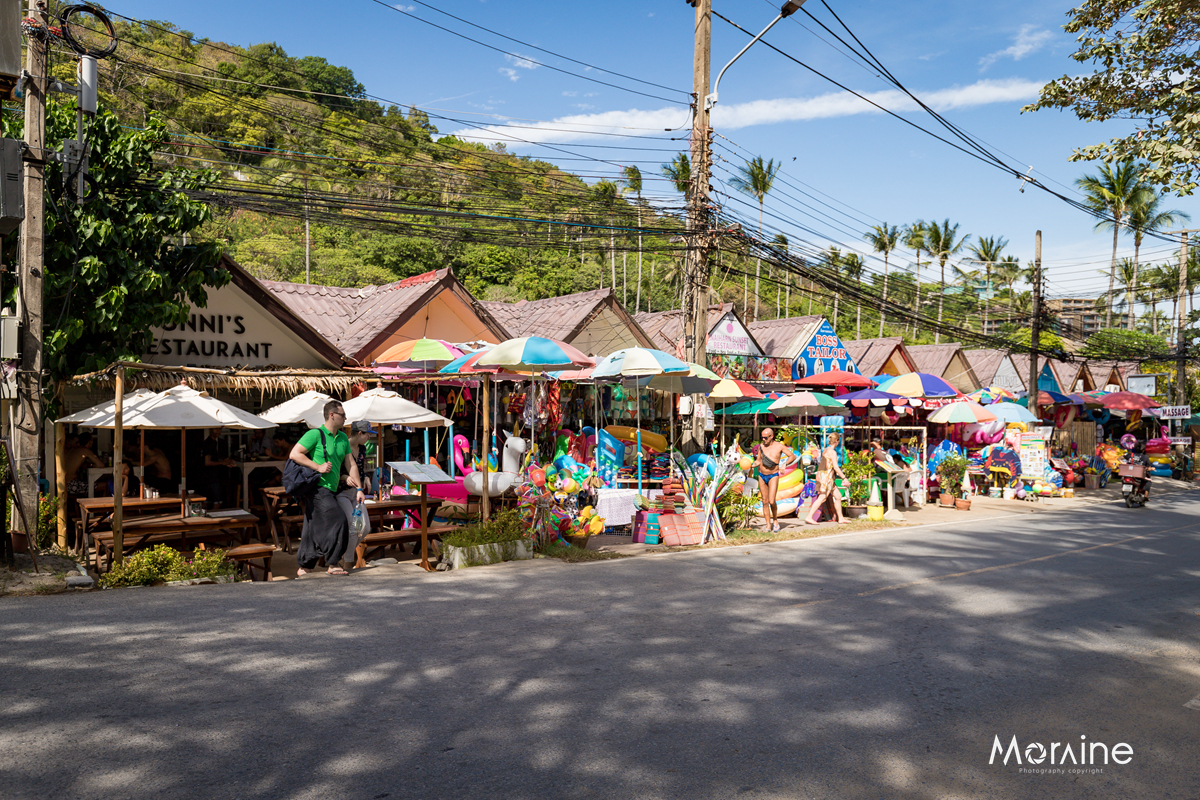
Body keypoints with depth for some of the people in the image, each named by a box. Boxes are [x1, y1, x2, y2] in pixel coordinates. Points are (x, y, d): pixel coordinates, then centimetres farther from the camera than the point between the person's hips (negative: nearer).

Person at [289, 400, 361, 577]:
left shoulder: (343, 438, 15)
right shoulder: (315, 434, -8)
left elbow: (351, 464, 18)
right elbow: (294, 454, -11)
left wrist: (359, 488, 11)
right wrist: (318, 467, -16)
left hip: (331, 490, 8)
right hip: (317, 488, -8)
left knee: (314, 530, 10)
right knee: (337, 519, -17)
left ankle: (303, 568, 18)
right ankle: (333, 564, -9)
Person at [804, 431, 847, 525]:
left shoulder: (826, 450, 14)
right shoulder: (832, 452, -14)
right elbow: (835, 467, -18)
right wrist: (844, 478, -13)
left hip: (824, 477, 10)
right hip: (826, 477, -10)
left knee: (838, 496, 13)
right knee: (822, 498, -9)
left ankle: (840, 518, 19)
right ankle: (809, 517, -10)